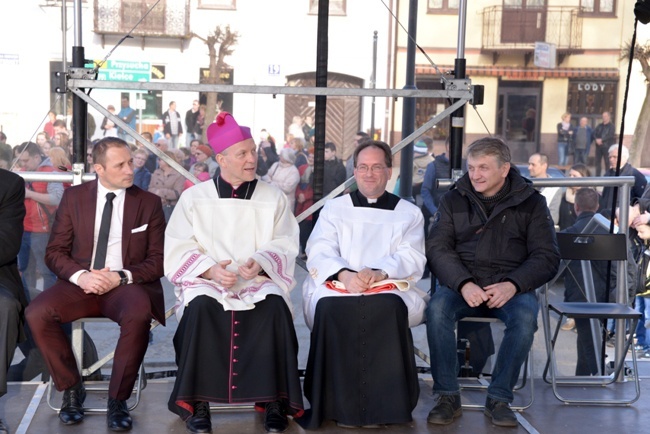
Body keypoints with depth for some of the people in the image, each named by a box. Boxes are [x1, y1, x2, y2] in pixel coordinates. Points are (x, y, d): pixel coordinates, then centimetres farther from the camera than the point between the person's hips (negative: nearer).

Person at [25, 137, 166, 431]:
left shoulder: (149, 203, 6)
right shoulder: (73, 197, 8)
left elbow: (158, 261, 3)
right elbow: (55, 252, 6)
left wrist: (121, 277, -15)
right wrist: (80, 275, -15)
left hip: (127, 285, -2)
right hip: (80, 283, 2)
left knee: (139, 315, -37)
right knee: (37, 313, -27)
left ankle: (118, 400, -19)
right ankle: (71, 389, -5)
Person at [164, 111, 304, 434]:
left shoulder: (274, 198, 10)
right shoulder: (194, 198, 8)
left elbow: (285, 247, 4)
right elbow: (178, 250, 1)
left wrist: (261, 262, -18)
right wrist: (212, 270, -17)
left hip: (259, 281, 1)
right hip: (206, 281, 0)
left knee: (275, 308, -33)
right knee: (201, 308, -34)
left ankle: (273, 400, -23)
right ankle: (197, 402, -25)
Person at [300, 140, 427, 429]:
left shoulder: (409, 214, 16)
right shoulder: (334, 209, 18)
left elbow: (413, 260, 1)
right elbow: (318, 253, 3)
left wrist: (380, 272, -20)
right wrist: (344, 274, -19)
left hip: (391, 289, 0)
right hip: (337, 287, 1)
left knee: (389, 308, -35)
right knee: (331, 307, -34)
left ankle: (380, 405, -28)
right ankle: (341, 404, -28)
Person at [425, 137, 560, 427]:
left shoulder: (531, 202, 6)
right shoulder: (453, 200, 9)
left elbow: (547, 257, 1)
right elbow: (437, 248, 1)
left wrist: (512, 285, -16)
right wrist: (464, 284, -18)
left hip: (511, 287, -1)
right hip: (462, 285, 1)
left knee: (525, 316, -33)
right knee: (437, 308, -31)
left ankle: (499, 399, -16)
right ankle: (447, 396, -19)